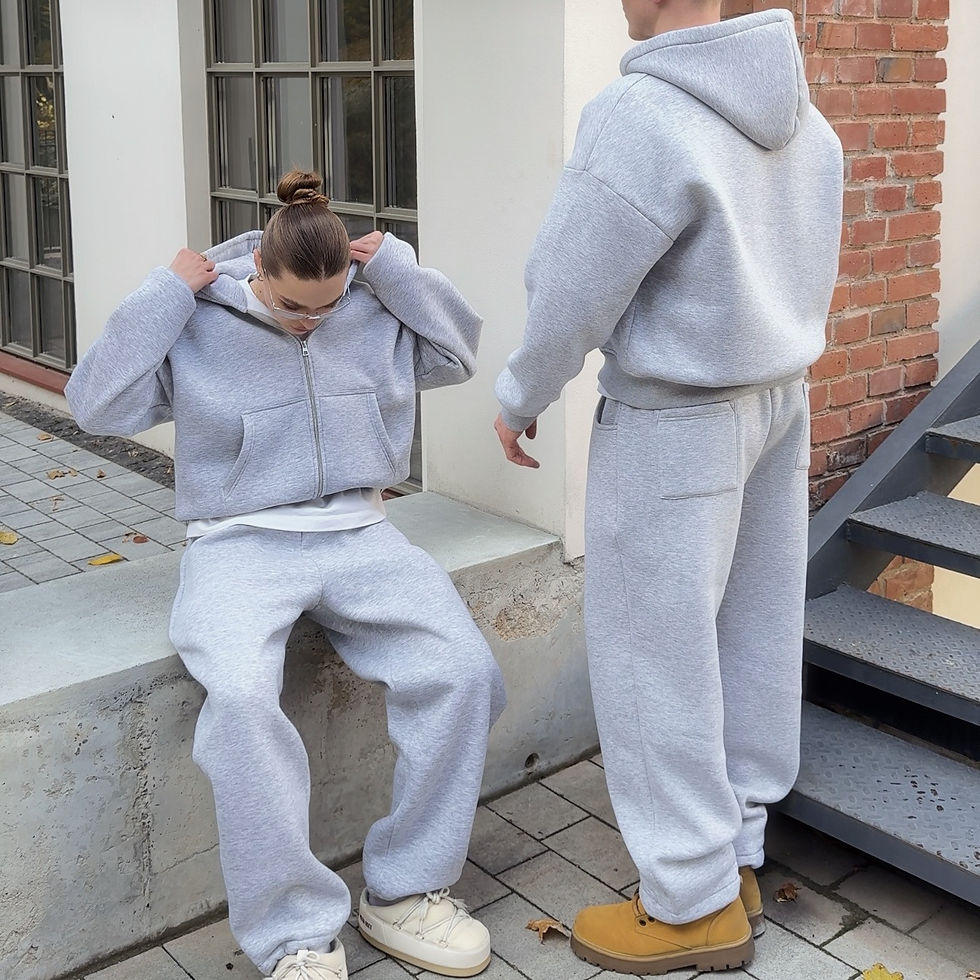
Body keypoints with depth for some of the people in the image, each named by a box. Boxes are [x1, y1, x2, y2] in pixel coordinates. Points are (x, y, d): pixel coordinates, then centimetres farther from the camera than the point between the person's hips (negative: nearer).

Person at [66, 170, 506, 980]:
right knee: (242, 700, -35)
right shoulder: (199, 321, 0)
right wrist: (165, 294, -8)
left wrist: (399, 269, 0)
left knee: (463, 669, -24)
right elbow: (97, 407, -3)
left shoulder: (375, 310, 8)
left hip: (357, 535, 3)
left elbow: (460, 352, 8)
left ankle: (405, 892, -7)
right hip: (241, 545, -2)